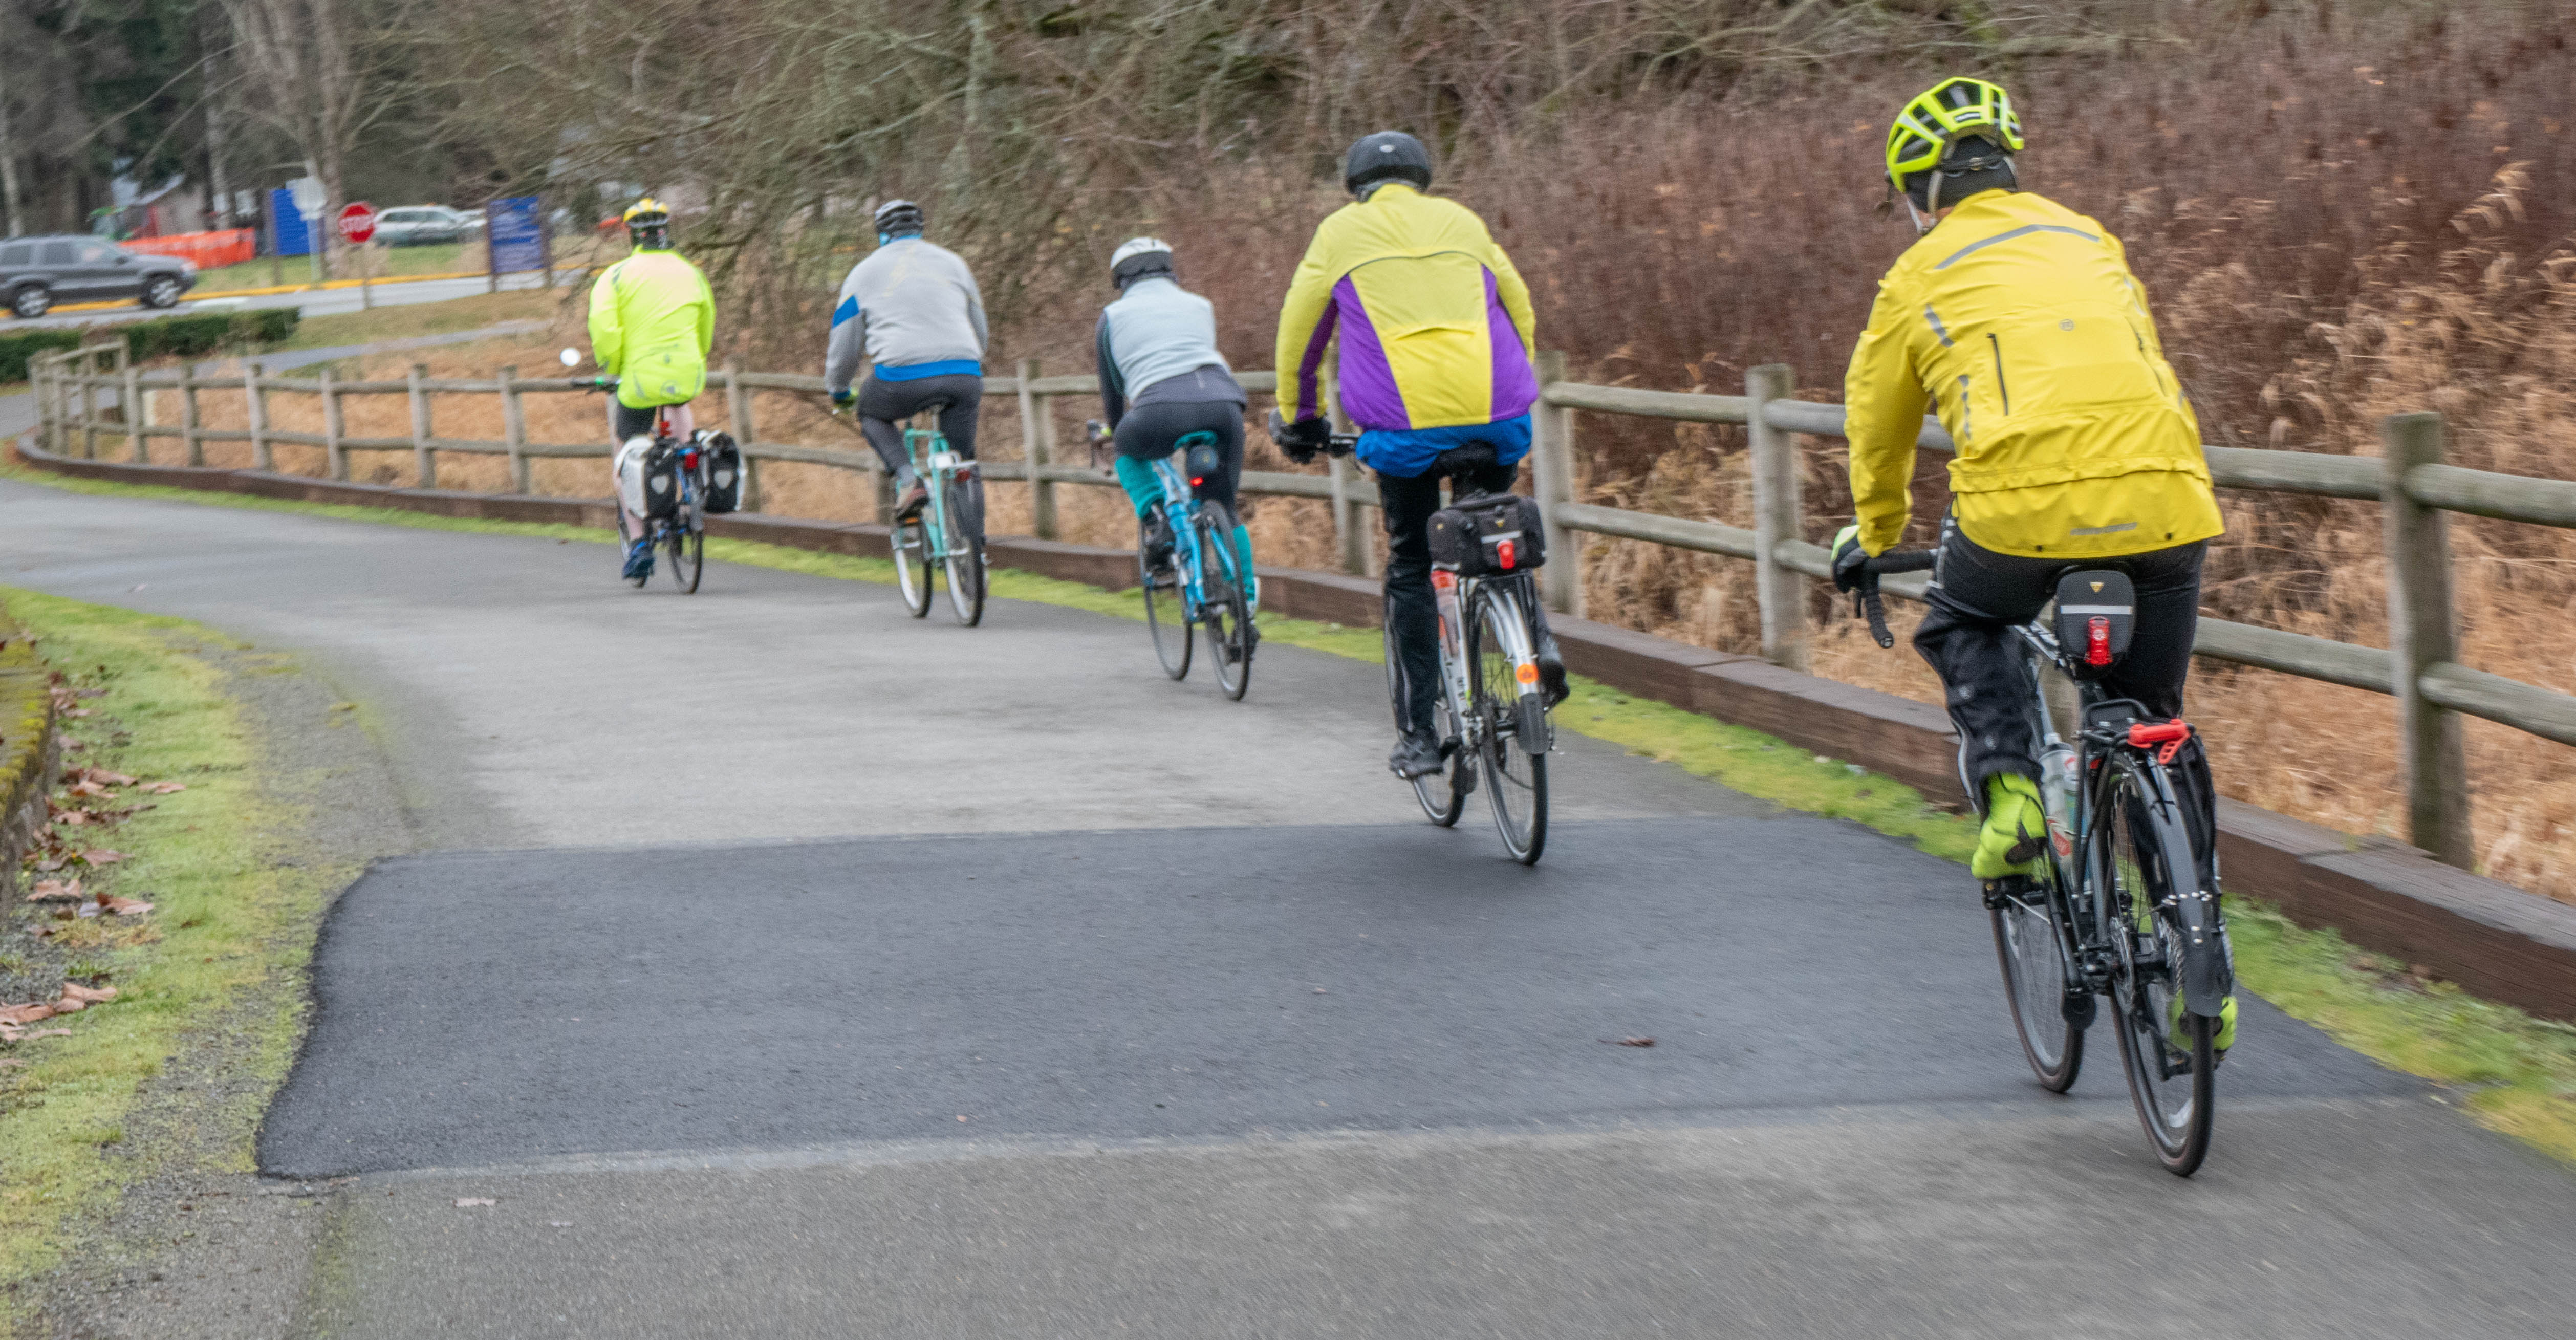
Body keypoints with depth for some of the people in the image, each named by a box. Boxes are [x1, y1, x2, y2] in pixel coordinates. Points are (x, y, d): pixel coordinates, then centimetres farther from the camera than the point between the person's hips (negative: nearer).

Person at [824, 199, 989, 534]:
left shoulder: (865, 272, 16)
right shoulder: (953, 262, 23)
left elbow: (844, 346, 19)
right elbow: (979, 332, 31)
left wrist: (839, 393, 36)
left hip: (902, 378, -2)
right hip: (964, 376, 2)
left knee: (871, 414, 29)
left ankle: (909, 482, 4)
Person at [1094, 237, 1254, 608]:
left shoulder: (1114, 315, 24)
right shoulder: (1200, 306, 31)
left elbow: (1111, 390, 31)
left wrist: (1116, 434, 50)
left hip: (1162, 412, -3)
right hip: (1222, 403, 3)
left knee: (1129, 453, 32)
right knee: (1224, 510, 22)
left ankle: (1156, 519, 9)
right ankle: (1246, 602, 18)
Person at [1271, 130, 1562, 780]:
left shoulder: (1341, 232, 15)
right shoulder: (1462, 222, 22)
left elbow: (1298, 333, 18)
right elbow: (1520, 310, 27)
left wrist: (1299, 419, 30)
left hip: (1405, 424, -2)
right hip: (1498, 417, 2)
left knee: (1411, 567, 11)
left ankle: (1420, 733, 7)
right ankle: (1534, 634, 0)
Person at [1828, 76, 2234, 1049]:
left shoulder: (1920, 276, 15)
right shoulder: (2088, 240, 25)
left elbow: (1877, 429, 27)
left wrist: (1874, 536, 46)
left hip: (2025, 504, -3)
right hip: (2165, 499, 4)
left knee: (1963, 629, 30)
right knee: (2158, 730, 20)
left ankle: (2010, 791, 4)